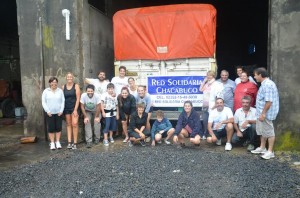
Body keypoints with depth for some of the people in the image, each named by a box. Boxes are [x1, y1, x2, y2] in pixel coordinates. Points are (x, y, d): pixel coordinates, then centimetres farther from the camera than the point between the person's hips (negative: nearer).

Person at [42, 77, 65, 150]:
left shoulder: (60, 91, 4)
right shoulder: (46, 91, 2)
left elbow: (63, 101, 3)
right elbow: (43, 102, 0)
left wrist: (61, 111, -6)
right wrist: (48, 111, -9)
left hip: (59, 113, 1)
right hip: (50, 113, -1)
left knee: (58, 128, 5)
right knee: (51, 128, 3)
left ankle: (58, 142, 16)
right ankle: (52, 143, 12)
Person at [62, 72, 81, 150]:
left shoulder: (76, 86, -2)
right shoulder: (63, 87, 7)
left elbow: (78, 98, -6)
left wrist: (75, 109, -12)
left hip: (74, 107, -3)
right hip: (66, 108, 3)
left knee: (74, 124, -10)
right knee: (68, 124, 6)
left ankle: (75, 143, -3)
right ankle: (69, 142, 10)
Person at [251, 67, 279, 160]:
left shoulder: (267, 85, -21)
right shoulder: (265, 84, 13)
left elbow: (269, 101, -26)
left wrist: (263, 113, -24)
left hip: (266, 114, -11)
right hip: (262, 113, 11)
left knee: (269, 132, 0)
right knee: (262, 131, 20)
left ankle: (270, 151, 11)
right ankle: (262, 148, 33)